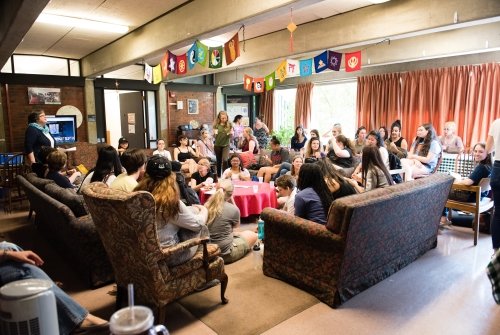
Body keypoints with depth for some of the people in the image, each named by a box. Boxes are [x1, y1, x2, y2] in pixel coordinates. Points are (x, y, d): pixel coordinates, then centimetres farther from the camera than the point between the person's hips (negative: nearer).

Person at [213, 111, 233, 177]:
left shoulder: (229, 124, -2)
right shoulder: (216, 125, -4)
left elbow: (231, 136, 4)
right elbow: (214, 135, 0)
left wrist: (231, 133, -18)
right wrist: (215, 133, -22)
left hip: (226, 145, -1)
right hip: (217, 145, 1)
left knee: (225, 160, -17)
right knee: (219, 161, 11)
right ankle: (219, 176, 25)